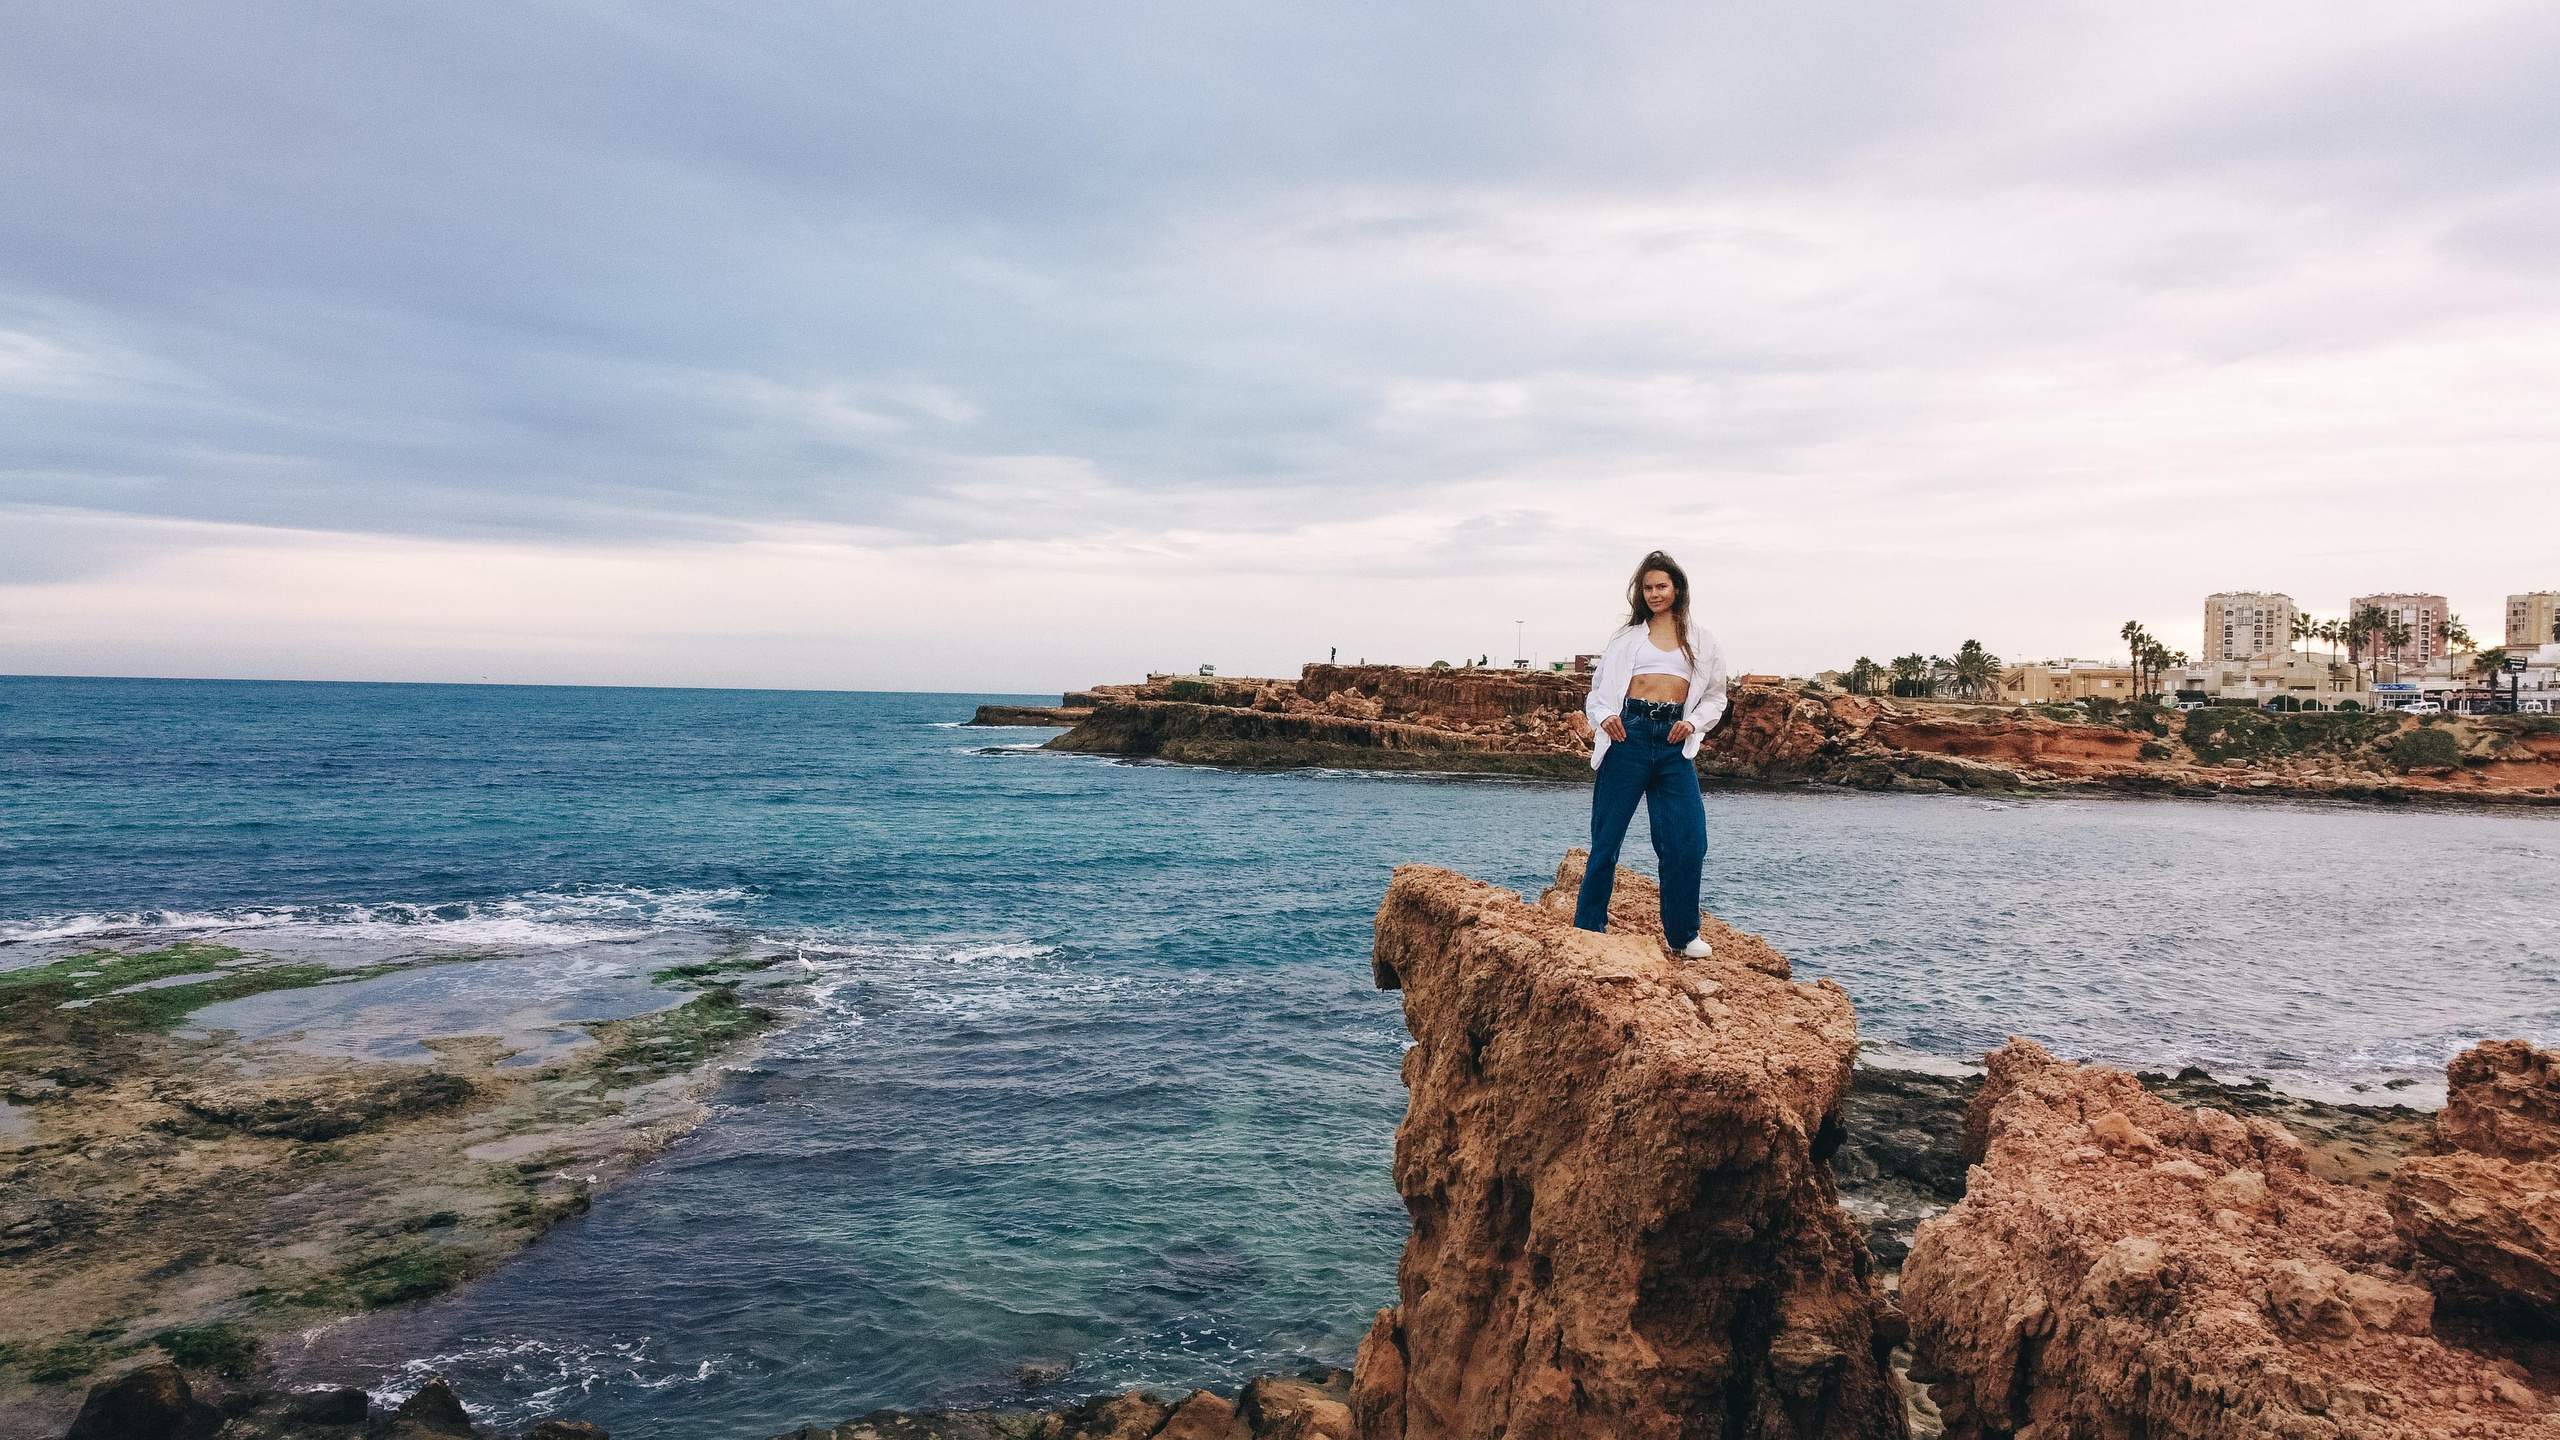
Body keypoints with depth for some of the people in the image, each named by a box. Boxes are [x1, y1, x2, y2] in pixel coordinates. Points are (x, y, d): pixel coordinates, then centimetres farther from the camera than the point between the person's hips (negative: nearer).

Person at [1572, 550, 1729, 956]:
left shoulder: (1702, 642, 16)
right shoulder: (1627, 636, 14)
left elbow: (1715, 697, 18)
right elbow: (1599, 688, 13)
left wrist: (1693, 723, -2)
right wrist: (1604, 717, -8)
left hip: (1674, 743, 1)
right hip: (1629, 733, -1)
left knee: (1688, 841, -5)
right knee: (1607, 835, -1)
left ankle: (1683, 934, 9)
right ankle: (1587, 926, 10)